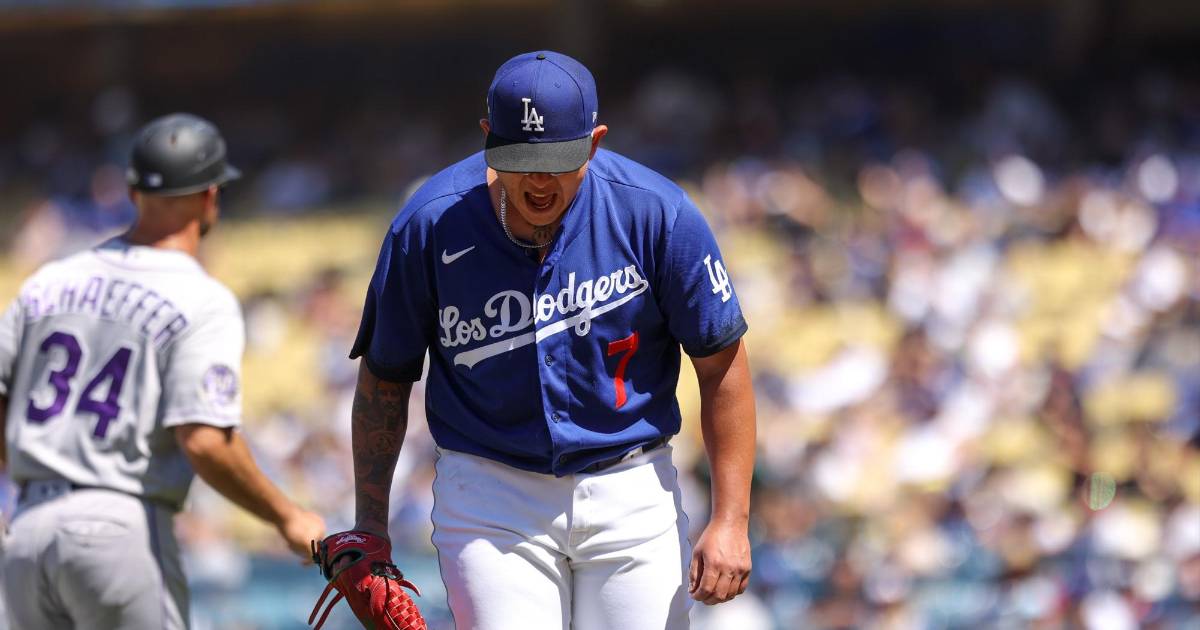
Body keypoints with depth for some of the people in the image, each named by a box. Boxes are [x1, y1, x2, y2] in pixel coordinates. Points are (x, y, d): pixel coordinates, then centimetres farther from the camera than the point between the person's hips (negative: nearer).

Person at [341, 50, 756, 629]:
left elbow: (721, 364, -4)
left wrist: (730, 519, -7)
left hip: (631, 496, 1)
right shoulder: (428, 227, -9)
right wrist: (369, 525, 2)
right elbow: (384, 378, 3)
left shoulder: (655, 213, -11)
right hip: (489, 504, -1)